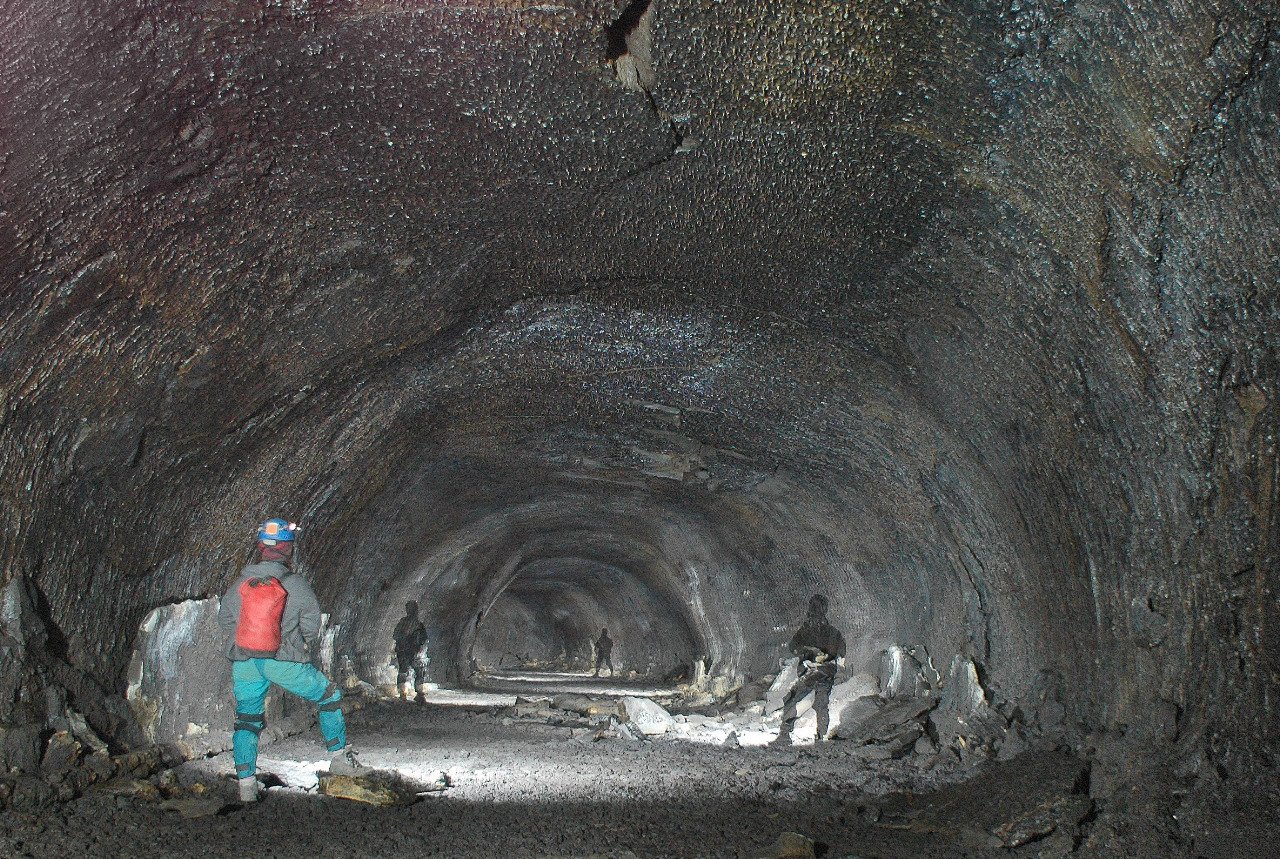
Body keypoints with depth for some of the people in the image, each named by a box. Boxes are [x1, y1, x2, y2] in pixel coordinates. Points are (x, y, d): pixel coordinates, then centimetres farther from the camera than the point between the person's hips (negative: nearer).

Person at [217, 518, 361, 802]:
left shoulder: (240, 584, 1)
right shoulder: (296, 585, -8)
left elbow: (224, 619, 13)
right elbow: (312, 624, 1)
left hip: (244, 663, 3)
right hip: (285, 662, -3)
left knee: (246, 719, 17)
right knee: (329, 696, 18)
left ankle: (246, 783, 11)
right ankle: (339, 758, 22)